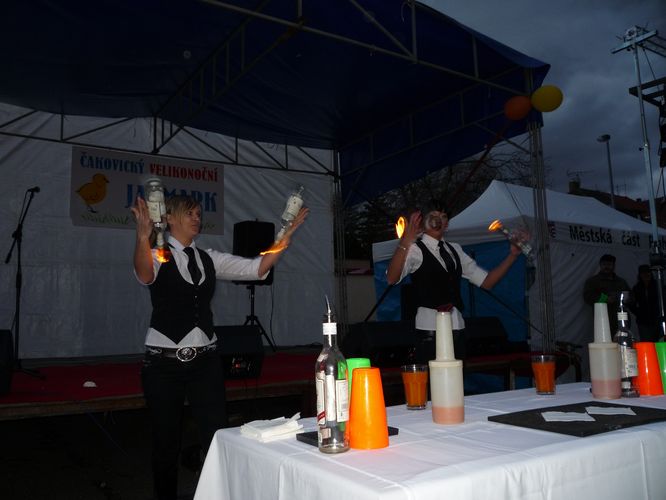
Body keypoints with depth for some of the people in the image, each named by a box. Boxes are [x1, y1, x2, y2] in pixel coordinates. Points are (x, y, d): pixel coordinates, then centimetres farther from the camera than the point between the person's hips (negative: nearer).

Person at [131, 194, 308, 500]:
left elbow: (257, 269, 1)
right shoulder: (158, 255, -5)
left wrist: (286, 236, -9)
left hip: (205, 361, 4)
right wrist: (143, 236, -48)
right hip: (164, 362, -3)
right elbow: (145, 276, -29)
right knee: (166, 442, 10)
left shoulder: (209, 259, 9)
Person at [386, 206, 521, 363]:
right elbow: (392, 278, -24)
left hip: (457, 328, 7)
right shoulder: (415, 249, -5)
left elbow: (486, 281, 16)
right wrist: (406, 240, -35)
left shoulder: (454, 249, 17)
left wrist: (513, 254, 6)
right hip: (430, 330, -6)